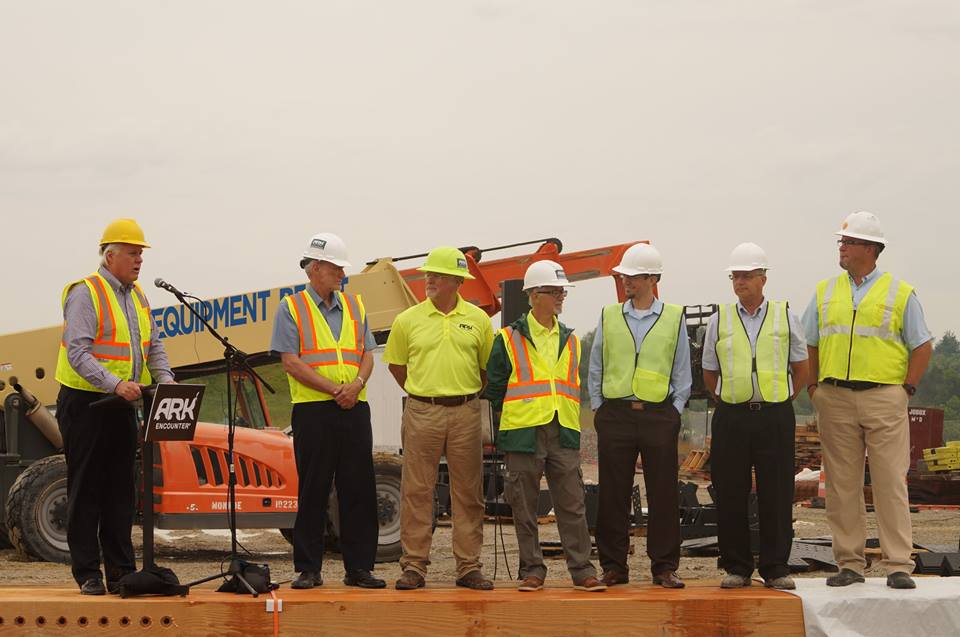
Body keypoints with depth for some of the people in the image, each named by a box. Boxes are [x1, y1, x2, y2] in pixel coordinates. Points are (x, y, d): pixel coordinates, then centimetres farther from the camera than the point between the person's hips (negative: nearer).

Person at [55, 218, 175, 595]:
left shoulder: (138, 296, 14)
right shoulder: (85, 293, -12)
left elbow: (153, 346, 16)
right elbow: (77, 352, -21)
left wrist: (165, 380, -4)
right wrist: (115, 383, -31)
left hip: (122, 406, 8)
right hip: (85, 404, -8)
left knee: (121, 490, 9)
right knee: (85, 491, -1)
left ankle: (121, 572, 14)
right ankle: (87, 574, 3)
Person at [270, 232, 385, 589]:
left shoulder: (354, 306, 17)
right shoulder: (292, 308, 1)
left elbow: (367, 355, 13)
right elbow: (291, 361, -7)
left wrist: (357, 384, -9)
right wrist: (335, 389, -14)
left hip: (354, 409, 4)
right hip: (312, 410, -4)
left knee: (359, 490, 3)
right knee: (312, 492, -1)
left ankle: (359, 567, 8)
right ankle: (308, 569, 5)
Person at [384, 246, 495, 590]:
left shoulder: (478, 319, 5)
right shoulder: (408, 320, 3)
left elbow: (487, 367, 15)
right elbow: (396, 364, 15)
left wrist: (467, 394, 12)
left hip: (465, 412, 1)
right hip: (421, 413, -1)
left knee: (468, 492, 3)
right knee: (416, 491, -1)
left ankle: (469, 566, 9)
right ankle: (414, 565, 4)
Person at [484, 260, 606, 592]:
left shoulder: (570, 341, 15)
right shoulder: (509, 340, 2)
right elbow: (494, 388, 5)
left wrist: (567, 422, 13)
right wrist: (512, 419, 4)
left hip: (563, 434, 3)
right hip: (524, 435, -3)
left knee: (572, 504, -1)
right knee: (525, 507, 1)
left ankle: (582, 570, 1)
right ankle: (532, 570, 9)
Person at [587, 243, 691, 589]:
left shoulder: (674, 318, 6)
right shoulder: (609, 317, 10)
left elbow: (683, 375, 9)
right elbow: (595, 370, 14)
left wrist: (673, 413, 1)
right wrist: (599, 409, 5)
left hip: (659, 414, -1)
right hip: (615, 414, 1)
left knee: (663, 494, 0)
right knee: (613, 494, 2)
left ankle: (665, 566, 6)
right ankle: (613, 566, 9)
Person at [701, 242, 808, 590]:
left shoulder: (785, 316, 7)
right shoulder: (719, 320, 8)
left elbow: (800, 368, 15)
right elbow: (709, 373, 17)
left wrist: (780, 400, 11)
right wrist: (730, 400, 12)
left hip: (775, 415, -1)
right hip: (731, 417, 1)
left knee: (776, 496, -1)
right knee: (730, 495, 0)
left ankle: (776, 568, 6)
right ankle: (736, 568, 9)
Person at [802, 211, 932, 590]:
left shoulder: (900, 293, 4)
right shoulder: (825, 291, 13)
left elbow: (922, 347, 5)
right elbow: (808, 345, 16)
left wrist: (907, 389, -3)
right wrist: (813, 389, 6)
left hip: (884, 398, -3)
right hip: (835, 399, 3)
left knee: (891, 484, -5)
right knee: (841, 485, 4)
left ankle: (898, 565, -3)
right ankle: (849, 563, 10)